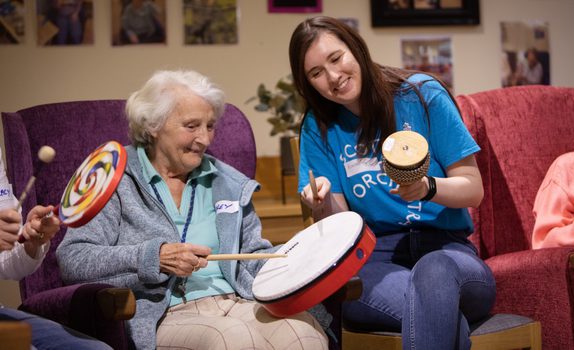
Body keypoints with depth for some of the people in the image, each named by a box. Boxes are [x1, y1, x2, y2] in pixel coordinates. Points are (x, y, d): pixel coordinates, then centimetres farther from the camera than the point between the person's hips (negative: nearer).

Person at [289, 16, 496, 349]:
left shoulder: (422, 94, -1)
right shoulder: (319, 126, 8)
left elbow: (473, 190, 0)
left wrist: (428, 188, -22)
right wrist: (324, 204, -17)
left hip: (444, 248, -2)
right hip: (376, 259, 3)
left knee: (434, 272, -40)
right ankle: (450, 321, -28)